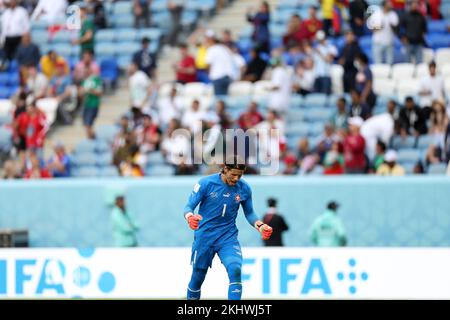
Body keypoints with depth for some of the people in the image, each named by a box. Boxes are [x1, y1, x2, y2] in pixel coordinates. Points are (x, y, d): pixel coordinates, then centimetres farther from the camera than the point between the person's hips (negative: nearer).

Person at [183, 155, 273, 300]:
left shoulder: (244, 188, -3)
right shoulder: (206, 183, -12)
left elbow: (249, 213, 12)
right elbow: (189, 207, -10)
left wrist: (260, 226, -7)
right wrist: (190, 217, -34)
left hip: (228, 237, 1)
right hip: (204, 236, -1)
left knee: (235, 269, -23)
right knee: (197, 277, 8)